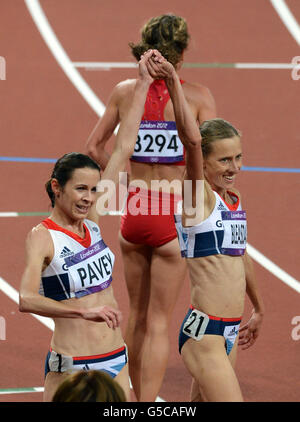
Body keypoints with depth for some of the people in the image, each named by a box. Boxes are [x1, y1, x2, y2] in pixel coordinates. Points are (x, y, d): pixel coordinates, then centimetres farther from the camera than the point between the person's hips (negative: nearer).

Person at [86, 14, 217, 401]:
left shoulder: (124, 91, 1)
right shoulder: (197, 96, -9)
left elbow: (93, 148, 4)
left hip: (133, 214, 4)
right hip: (173, 218, -4)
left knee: (137, 315, 19)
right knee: (158, 323, 1)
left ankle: (140, 400, 31)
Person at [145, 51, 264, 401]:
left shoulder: (235, 200, 12)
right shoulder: (198, 196, -11)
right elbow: (192, 139, -28)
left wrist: (259, 310, 37)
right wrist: (173, 83, -37)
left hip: (229, 333, 8)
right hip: (203, 332, -8)